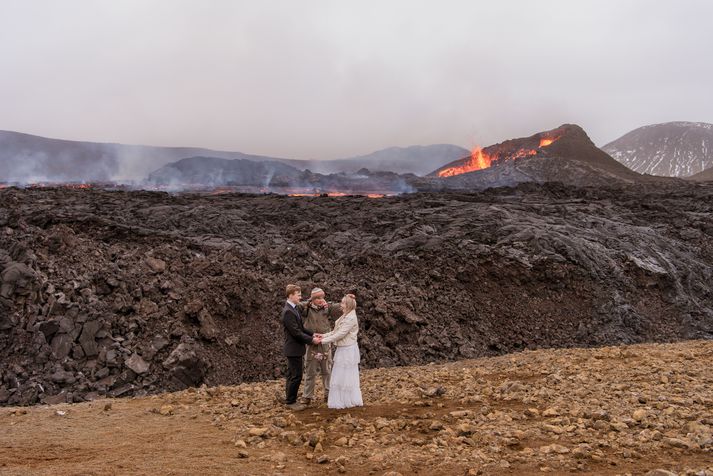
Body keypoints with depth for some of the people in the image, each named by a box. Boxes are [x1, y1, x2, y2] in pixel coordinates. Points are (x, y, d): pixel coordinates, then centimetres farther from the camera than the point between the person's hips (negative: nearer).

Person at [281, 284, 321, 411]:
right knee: (296, 376, -2)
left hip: (294, 349, 10)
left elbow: (300, 328, 17)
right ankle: (290, 402, 8)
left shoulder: (293, 309, 10)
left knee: (291, 375, 17)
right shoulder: (288, 312, -21)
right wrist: (311, 340, -16)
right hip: (294, 349, -10)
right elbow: (296, 332, -23)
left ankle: (290, 400, 26)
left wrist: (312, 334, 4)